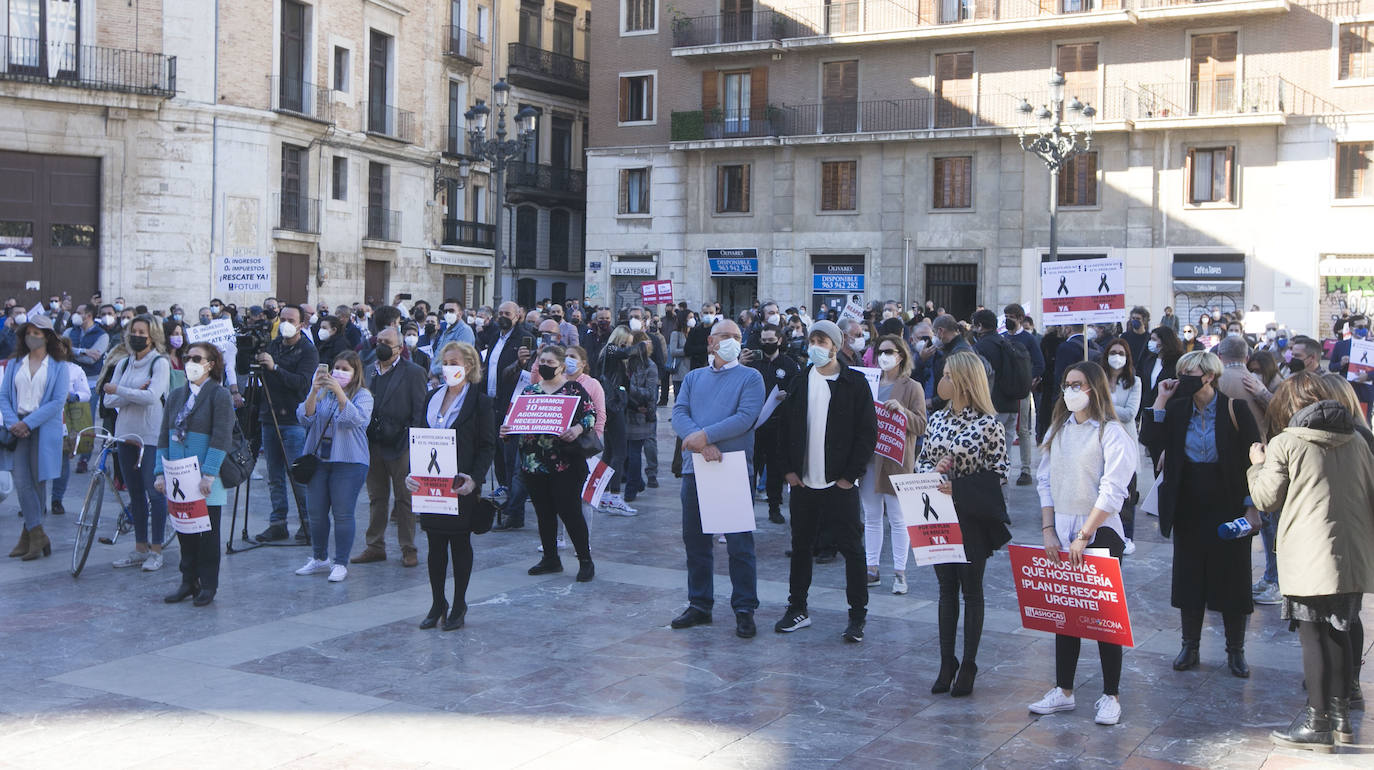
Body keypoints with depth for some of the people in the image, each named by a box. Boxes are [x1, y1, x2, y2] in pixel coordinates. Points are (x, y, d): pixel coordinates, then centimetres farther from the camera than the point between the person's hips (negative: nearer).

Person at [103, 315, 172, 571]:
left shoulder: (160, 363, -4)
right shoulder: (124, 364, 13)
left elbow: (152, 396, -19)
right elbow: (109, 400, 5)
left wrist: (120, 391, -14)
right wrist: (134, 394, -11)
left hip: (151, 436, -6)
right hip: (126, 434, 6)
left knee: (154, 492, -4)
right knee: (135, 493, 10)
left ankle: (156, 550, 4)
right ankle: (140, 548, 18)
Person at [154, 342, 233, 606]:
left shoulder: (219, 395, -6)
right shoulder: (176, 396, 12)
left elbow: (221, 438, -13)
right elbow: (164, 436, 13)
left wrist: (208, 475, -19)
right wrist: (161, 472, 5)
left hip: (206, 480, -5)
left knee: (208, 532, 2)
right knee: (184, 531, 10)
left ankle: (207, 585, 11)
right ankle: (188, 582, 20)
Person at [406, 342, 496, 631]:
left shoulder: (479, 402, -5)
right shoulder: (432, 398, 9)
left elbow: (488, 447, -7)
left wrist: (474, 479, -20)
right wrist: (413, 473, -4)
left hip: (461, 485, -4)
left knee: (460, 544, 6)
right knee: (435, 545, 8)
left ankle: (458, 607, 16)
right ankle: (437, 604, 20)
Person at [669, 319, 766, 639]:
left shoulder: (750, 378, 3)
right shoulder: (693, 378, 15)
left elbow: (746, 418, -12)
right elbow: (679, 414, 1)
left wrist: (705, 435, -17)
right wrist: (702, 444, -17)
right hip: (695, 468, 4)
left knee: (739, 544, -3)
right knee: (695, 540, 11)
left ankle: (744, 609, 6)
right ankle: (699, 604, 23)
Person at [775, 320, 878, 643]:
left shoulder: (854, 383, -3)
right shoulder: (798, 382, 8)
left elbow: (868, 432, -4)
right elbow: (784, 429, 11)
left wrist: (851, 475, -9)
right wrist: (788, 469, 2)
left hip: (840, 483, -4)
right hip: (803, 483, 4)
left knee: (852, 548, 0)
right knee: (801, 546, 11)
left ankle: (858, 615, 8)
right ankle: (797, 609, 23)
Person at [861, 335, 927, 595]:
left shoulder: (912, 387, 0)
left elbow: (921, 426, -6)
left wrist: (901, 410, -20)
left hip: (895, 460, -5)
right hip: (868, 457, 5)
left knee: (898, 519, -1)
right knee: (871, 517, 9)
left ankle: (899, 572, 6)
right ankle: (872, 569, 16)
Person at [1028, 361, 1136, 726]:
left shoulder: (1111, 433, -8)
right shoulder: (1058, 430, 10)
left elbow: (1112, 492, -14)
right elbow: (1045, 482, 10)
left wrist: (1083, 538, -17)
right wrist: (1048, 531, 0)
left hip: (1100, 532, -5)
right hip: (1062, 533, 5)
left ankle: (1111, 696, 9)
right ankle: (1063, 690, 18)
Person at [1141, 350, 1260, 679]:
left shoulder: (1234, 408, -9)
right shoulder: (1177, 408, 1)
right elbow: (1150, 442, -11)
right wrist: (1161, 401, -13)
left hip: (1228, 507, -3)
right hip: (1190, 507, 3)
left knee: (1232, 578, 5)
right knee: (1189, 576, 10)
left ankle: (1236, 650, 17)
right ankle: (1190, 646, 22)